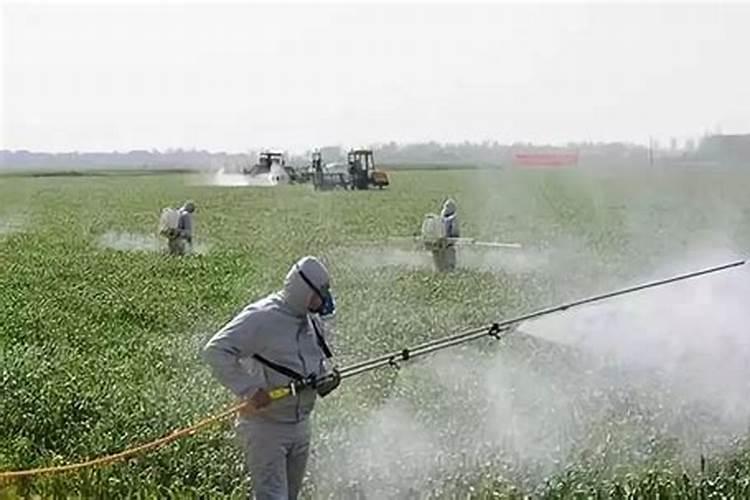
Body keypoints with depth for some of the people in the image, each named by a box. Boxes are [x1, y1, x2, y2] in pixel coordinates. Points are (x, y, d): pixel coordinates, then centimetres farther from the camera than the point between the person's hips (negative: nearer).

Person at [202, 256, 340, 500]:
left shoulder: (313, 320, 7)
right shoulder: (262, 317, -19)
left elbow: (322, 359, 23)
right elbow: (215, 351, -24)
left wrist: (327, 376, -1)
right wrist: (250, 389, -28)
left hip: (301, 425, 8)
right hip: (265, 427, -8)